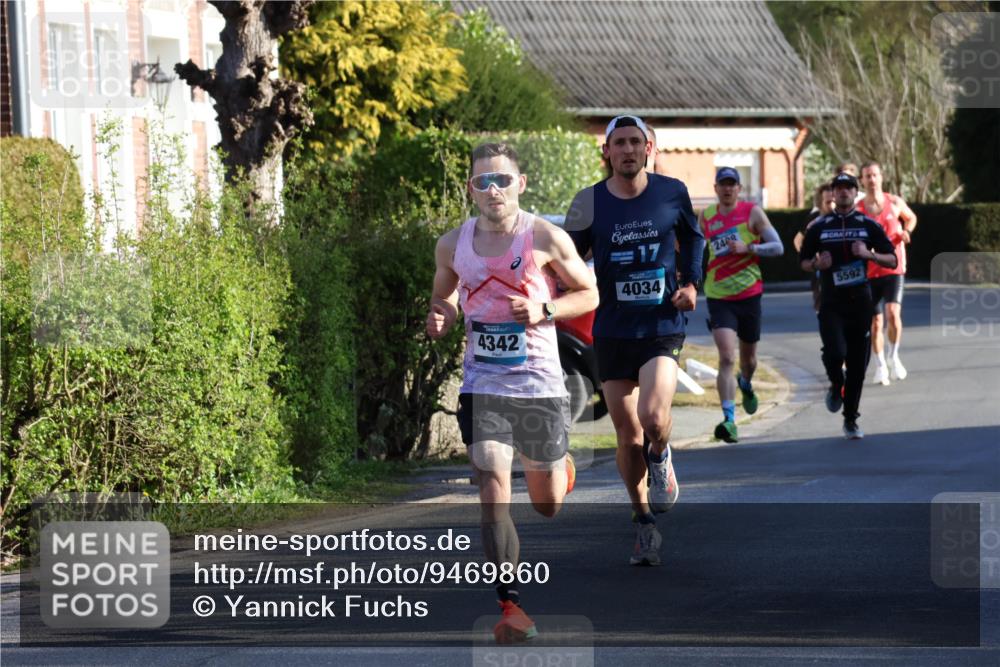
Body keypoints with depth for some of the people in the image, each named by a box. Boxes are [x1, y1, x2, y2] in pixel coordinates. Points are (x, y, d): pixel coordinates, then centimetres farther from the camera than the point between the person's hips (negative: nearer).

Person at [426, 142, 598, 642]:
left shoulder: (546, 239, -8)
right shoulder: (453, 245, 0)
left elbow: (590, 294, 1)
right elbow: (443, 297, 17)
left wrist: (545, 310, -16)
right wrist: (440, 319, -6)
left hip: (540, 384, -1)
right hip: (482, 386, 1)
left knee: (548, 504, 14)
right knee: (492, 490, -17)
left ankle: (560, 470, 53)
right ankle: (510, 606, -14)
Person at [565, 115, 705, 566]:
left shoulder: (671, 192, 0)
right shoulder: (589, 203, -2)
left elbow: (693, 237, 18)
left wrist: (692, 282, 4)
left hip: (662, 327, -1)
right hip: (612, 330, 1)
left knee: (653, 418, -21)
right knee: (627, 434, 4)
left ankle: (660, 459, 15)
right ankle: (644, 525, 19)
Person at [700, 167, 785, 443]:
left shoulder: (752, 212, -3)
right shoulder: (706, 217, 4)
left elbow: (777, 247, -6)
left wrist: (747, 248, -20)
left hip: (749, 295, 0)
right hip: (719, 297, 0)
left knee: (748, 356, 17)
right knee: (726, 358, -16)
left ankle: (746, 384, 53)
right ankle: (729, 420, -22)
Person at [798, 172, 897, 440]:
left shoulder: (868, 225, 6)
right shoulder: (819, 226, 7)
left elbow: (892, 260, 5)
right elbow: (803, 261, 14)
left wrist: (868, 254, -13)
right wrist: (817, 263, -9)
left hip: (860, 301, 1)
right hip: (831, 303, -1)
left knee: (858, 362, 3)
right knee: (835, 352, -22)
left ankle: (851, 419, 16)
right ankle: (836, 385, 12)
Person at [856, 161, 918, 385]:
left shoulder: (895, 203, 1)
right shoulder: (857, 210, -3)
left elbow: (911, 218, 20)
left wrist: (906, 231, 1)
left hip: (894, 268, 0)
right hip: (869, 272, 0)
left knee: (893, 313, -19)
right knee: (875, 322, 3)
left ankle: (893, 357, 4)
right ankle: (880, 366, 20)